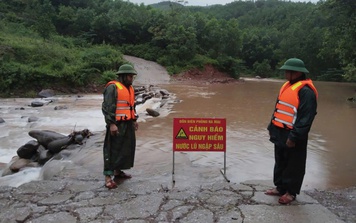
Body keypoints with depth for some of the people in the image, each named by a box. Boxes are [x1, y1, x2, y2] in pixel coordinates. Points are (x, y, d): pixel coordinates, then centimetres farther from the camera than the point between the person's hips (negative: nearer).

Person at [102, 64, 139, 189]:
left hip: (128, 124, 9)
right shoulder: (112, 87, -12)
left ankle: (118, 171, 27)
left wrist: (134, 120, 20)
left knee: (126, 148, 14)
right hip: (117, 125, -9)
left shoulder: (129, 88, 16)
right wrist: (111, 124, -21)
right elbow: (107, 107, -17)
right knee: (112, 150, -7)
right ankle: (108, 177, -4)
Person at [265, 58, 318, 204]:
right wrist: (271, 127, 17)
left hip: (292, 136, -9)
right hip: (280, 133, 9)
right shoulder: (287, 86, 11)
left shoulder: (306, 91, -18)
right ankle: (280, 187, 31)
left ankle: (291, 192, 20)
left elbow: (306, 117, -22)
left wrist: (294, 137, -22)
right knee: (280, 162, 18)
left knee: (293, 166, 6)